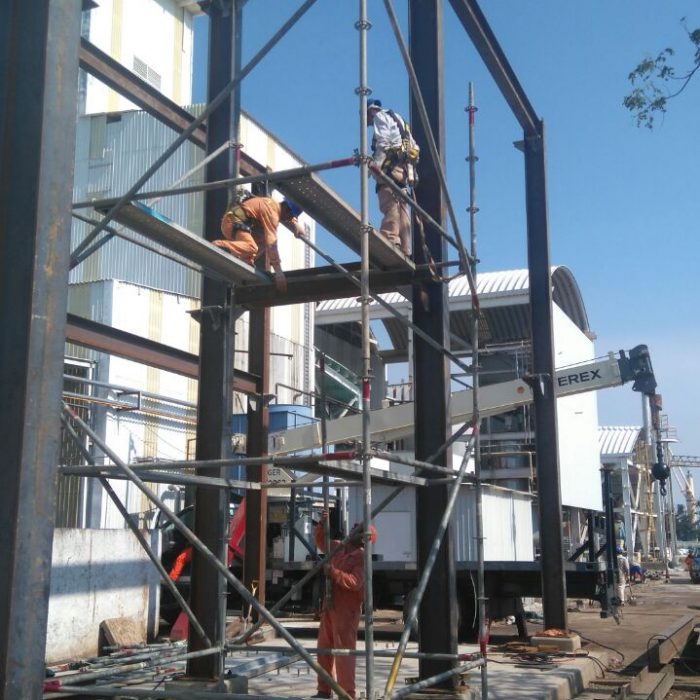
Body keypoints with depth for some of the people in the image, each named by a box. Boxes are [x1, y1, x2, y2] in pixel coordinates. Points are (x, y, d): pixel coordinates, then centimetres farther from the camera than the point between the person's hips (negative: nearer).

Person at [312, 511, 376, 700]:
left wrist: (333, 572, -25)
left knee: (344, 652, -8)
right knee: (324, 649, 14)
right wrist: (322, 524, 8)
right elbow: (320, 541, 26)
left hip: (346, 610, -9)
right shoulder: (338, 548, 11)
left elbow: (355, 582, -25)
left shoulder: (361, 556, -13)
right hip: (330, 606, 9)